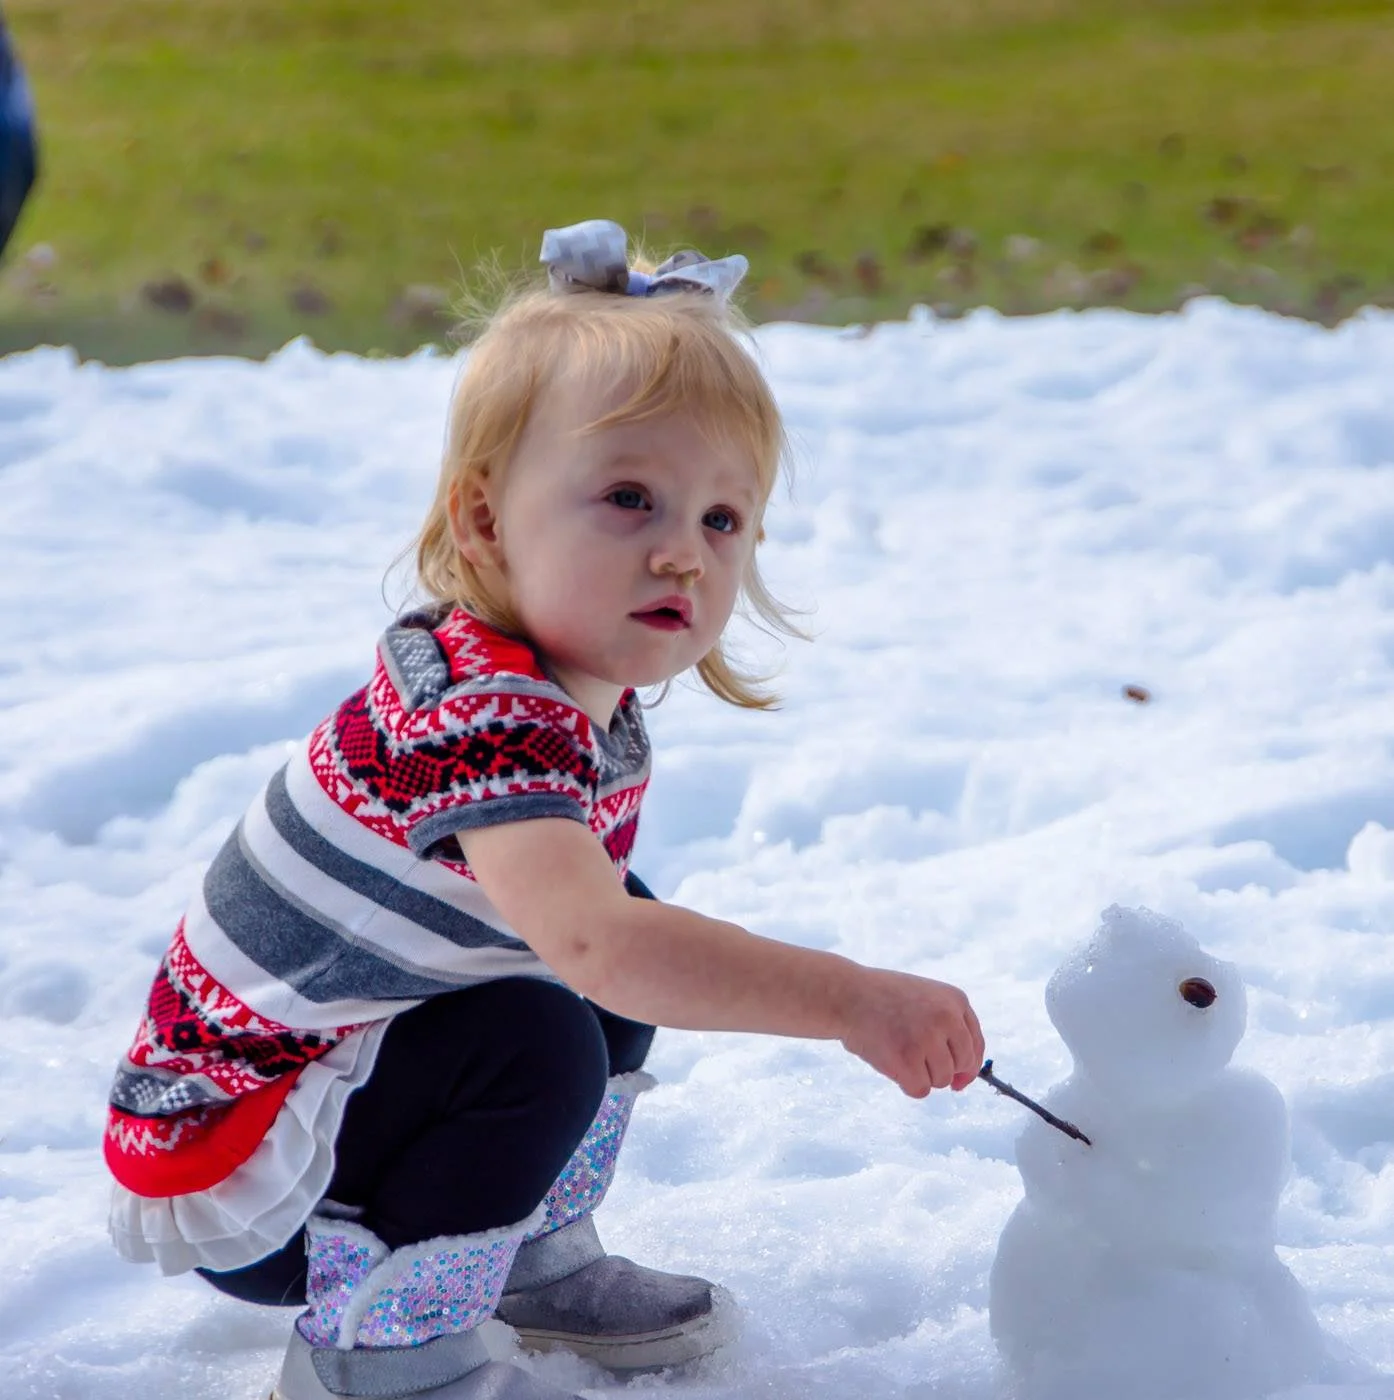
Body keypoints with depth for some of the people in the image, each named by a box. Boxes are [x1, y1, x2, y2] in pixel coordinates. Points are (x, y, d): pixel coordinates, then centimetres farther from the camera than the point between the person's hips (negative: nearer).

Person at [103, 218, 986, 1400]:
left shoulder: (588, 691, -3)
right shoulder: (478, 719, -33)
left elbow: (606, 921, 13)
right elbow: (597, 946, -48)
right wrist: (849, 1000, -48)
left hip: (345, 1071, 9)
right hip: (229, 1165, -9)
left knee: (634, 908, 7)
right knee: (538, 1040, -28)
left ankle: (538, 1253, 20)